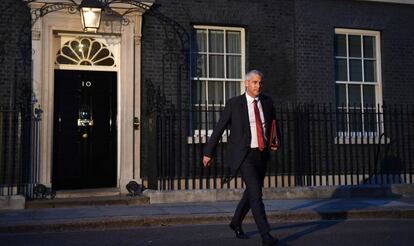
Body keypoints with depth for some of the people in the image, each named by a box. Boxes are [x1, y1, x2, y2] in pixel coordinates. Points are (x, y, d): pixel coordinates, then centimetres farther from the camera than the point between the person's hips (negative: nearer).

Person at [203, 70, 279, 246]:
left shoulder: (267, 102, 4)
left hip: (262, 154, 6)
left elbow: (273, 125, 21)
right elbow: (219, 128, -2)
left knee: (251, 192, 17)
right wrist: (208, 153, 1)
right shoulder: (234, 103, -8)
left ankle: (236, 222, 39)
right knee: (256, 193, -17)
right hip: (244, 155, -5)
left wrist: (275, 143, 3)